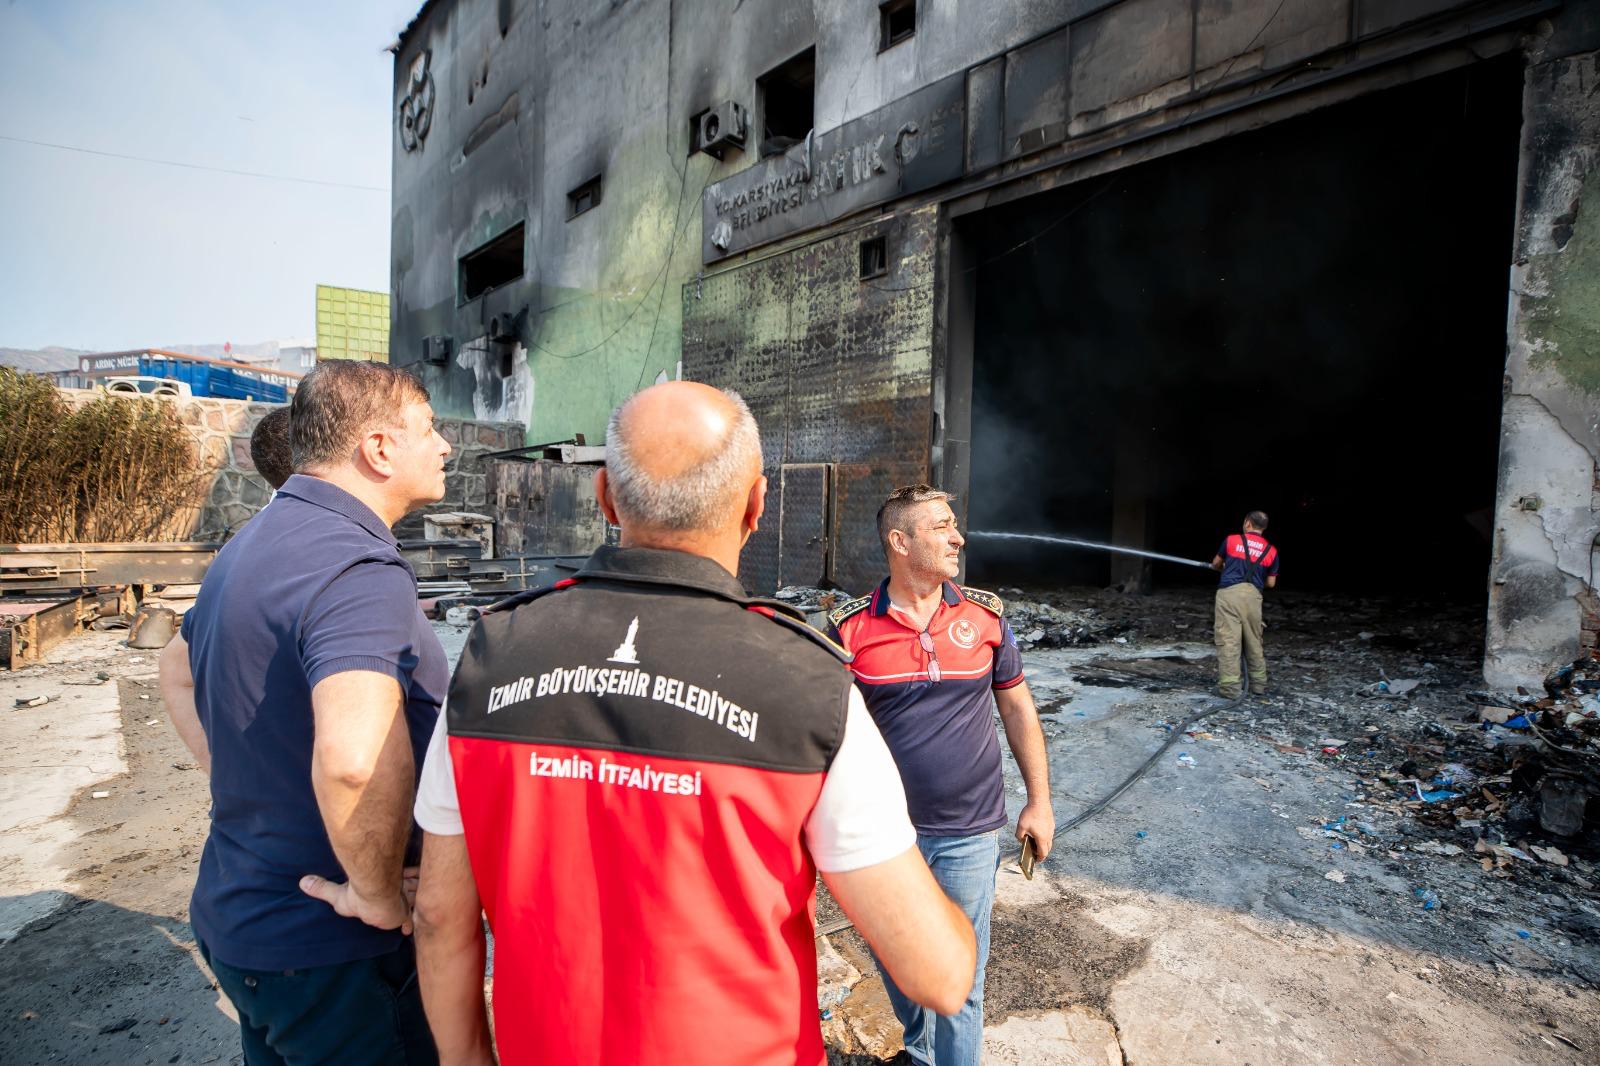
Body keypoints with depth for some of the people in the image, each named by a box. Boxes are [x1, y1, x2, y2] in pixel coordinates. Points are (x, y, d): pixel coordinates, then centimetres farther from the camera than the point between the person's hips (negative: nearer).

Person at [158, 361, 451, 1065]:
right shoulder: (358, 568, -27)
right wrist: (377, 893, -27)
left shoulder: (251, 544, 5)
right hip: (327, 951, -9)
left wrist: (237, 777, 15)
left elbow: (177, 668, 23)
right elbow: (356, 760, -44)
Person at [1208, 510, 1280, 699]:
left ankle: (1230, 686, -7)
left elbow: (1215, 565, 23)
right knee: (1254, 641, 16)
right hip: (1252, 595, 3)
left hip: (1229, 592, -3)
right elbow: (1271, 583, 16)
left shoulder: (1231, 539, 8)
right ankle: (1259, 683, 25)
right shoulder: (1271, 550, 12)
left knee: (1228, 640, -4)